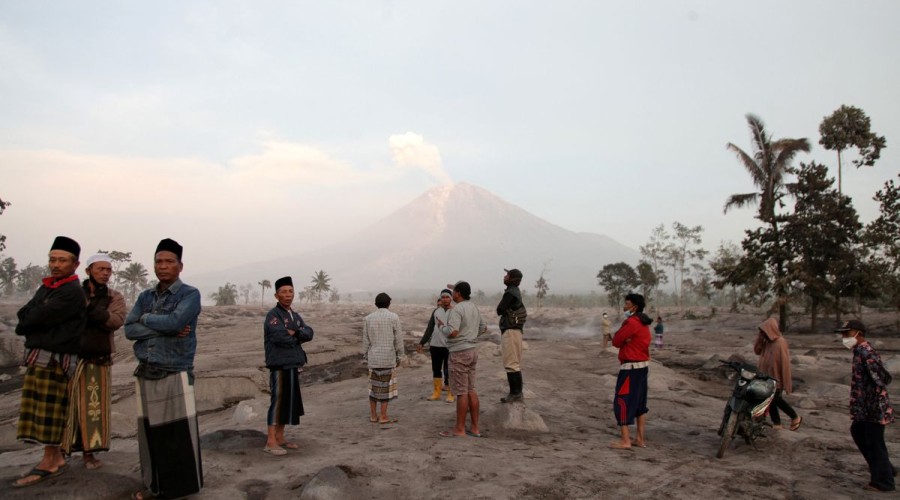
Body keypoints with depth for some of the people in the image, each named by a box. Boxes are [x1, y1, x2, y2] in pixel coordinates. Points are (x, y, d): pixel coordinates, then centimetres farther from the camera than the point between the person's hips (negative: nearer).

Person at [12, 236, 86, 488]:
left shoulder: (72, 292, -13)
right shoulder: (46, 287, 16)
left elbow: (39, 317, -17)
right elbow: (23, 313, 8)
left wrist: (24, 325, 0)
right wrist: (33, 320, -11)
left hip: (54, 358, -9)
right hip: (37, 356, 9)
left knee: (49, 413, -3)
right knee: (43, 412, 12)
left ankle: (48, 462, 6)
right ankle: (56, 458, 21)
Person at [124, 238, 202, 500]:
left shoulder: (190, 294, -3)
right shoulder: (145, 297, 13)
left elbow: (175, 321, -21)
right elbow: (129, 329, 0)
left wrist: (147, 318, -4)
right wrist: (166, 329, -13)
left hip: (176, 375, -5)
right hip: (145, 375, 5)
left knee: (180, 437, -3)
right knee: (150, 434, 10)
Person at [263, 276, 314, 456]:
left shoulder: (296, 316, 16)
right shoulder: (273, 315, -8)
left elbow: (309, 333, 3)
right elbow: (278, 336, -23)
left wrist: (292, 333, -14)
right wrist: (297, 337, -6)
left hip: (293, 365, 8)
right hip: (279, 366, -8)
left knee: (289, 402, 10)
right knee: (278, 401, -7)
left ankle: (280, 438, 19)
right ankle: (270, 442, -2)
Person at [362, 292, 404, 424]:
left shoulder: (368, 318, 2)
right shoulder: (394, 317, -6)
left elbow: (366, 341, 5)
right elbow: (398, 340, -5)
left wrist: (367, 357, 15)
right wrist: (399, 357, 5)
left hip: (373, 358, 3)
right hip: (388, 358, -3)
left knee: (374, 386, 12)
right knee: (386, 386, 3)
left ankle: (373, 415, 16)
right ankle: (383, 416, 6)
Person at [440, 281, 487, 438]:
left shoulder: (457, 309, -16)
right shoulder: (474, 307, 11)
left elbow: (453, 332, -27)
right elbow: (483, 328, 23)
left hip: (460, 353, -9)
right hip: (472, 350, 9)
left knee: (461, 392, -3)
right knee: (471, 390, 11)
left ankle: (460, 429, 4)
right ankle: (475, 428, 15)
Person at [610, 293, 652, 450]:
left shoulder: (632, 322, -17)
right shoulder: (643, 323, 14)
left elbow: (616, 341, -12)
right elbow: (618, 340, 11)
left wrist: (624, 341, 3)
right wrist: (626, 341, -8)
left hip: (631, 367, -10)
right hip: (642, 366, 10)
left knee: (622, 402, -5)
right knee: (639, 403, 14)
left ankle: (625, 441, -5)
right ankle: (640, 438, 20)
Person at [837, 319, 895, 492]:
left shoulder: (865, 352, -22)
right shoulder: (861, 350, 9)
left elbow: (882, 378, -27)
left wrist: (875, 405, -23)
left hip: (874, 407, -11)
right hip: (865, 406, 11)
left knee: (874, 442, 2)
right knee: (857, 431, 22)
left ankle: (883, 481, 16)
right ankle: (885, 468, 33)